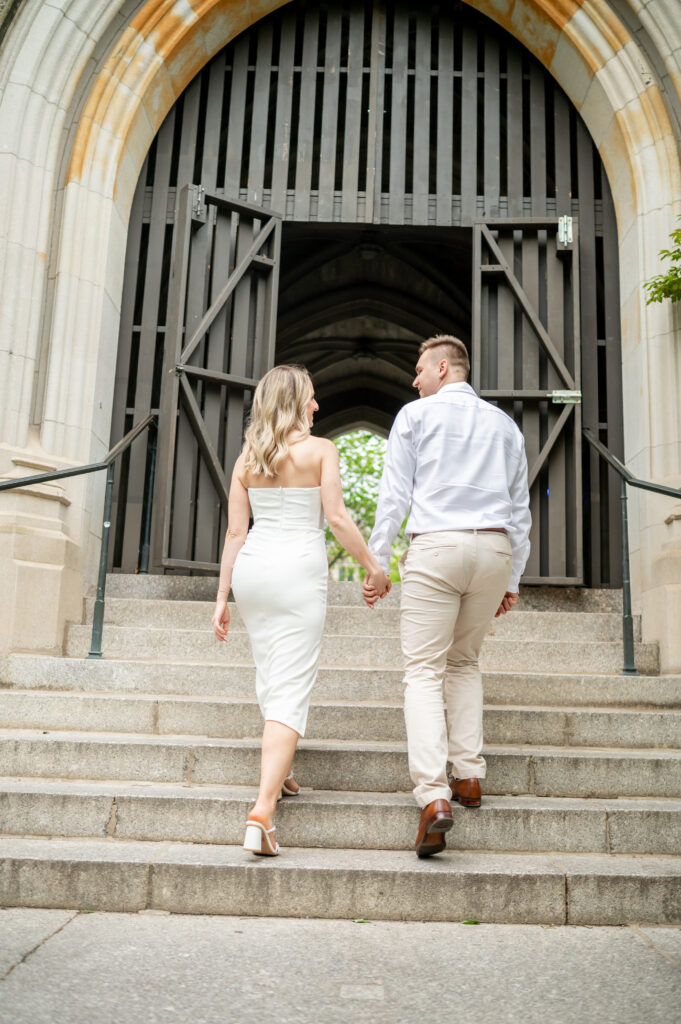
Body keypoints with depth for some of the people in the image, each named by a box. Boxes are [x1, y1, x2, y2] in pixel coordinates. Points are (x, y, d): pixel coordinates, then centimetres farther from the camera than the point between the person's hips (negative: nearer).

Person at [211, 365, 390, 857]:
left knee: (270, 676, 23)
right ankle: (262, 810, -14)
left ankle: (279, 772, 39)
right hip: (299, 568, -5)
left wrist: (223, 597, 9)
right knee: (291, 690, -5)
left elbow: (235, 531, 7)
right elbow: (337, 517, -9)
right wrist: (373, 566, 2)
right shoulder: (320, 449, -2)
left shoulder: (246, 457, 9)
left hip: (252, 567, 5)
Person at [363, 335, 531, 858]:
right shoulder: (504, 424, 20)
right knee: (465, 662, 20)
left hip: (437, 545, -4)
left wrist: (376, 563, 3)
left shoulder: (416, 414, 8)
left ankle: (434, 796, -17)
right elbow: (519, 506, 18)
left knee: (424, 671, -5)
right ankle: (469, 775, 14)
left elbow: (394, 495, 1)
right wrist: (512, 579, 22)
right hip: (494, 548, 5)